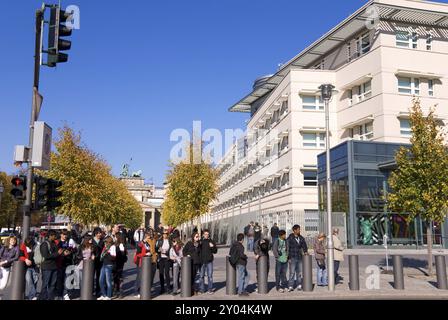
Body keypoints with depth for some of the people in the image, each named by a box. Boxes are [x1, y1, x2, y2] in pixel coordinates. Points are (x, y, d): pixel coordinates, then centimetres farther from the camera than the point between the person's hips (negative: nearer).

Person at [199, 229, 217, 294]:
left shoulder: (211, 242, 5)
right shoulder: (200, 241, 4)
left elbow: (215, 251, 5)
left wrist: (212, 247, -14)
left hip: (209, 261, 0)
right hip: (202, 261, 0)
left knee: (210, 275, 1)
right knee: (201, 275, 6)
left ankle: (210, 289, 10)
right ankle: (202, 289, 15)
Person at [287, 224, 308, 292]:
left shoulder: (301, 238, 9)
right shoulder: (290, 238, -6)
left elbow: (304, 245, 14)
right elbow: (287, 248, -7)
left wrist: (305, 251, -4)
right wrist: (289, 258, -10)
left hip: (299, 258, 5)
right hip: (293, 258, -5)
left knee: (299, 272, 9)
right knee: (292, 272, -7)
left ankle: (299, 285, 17)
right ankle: (290, 286, -3)